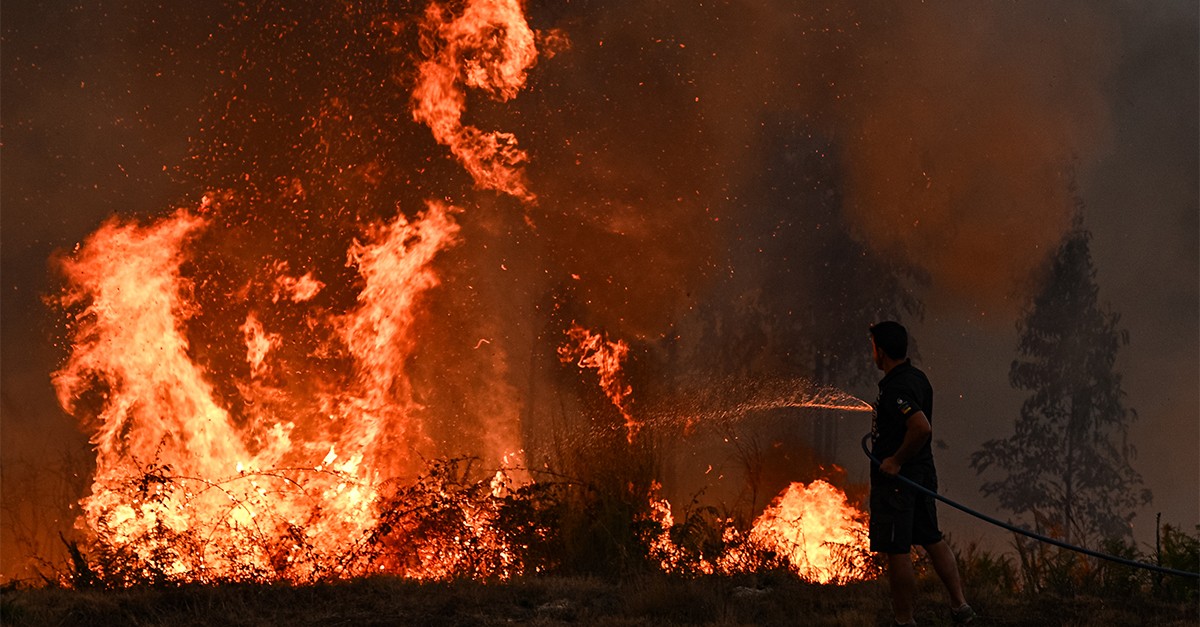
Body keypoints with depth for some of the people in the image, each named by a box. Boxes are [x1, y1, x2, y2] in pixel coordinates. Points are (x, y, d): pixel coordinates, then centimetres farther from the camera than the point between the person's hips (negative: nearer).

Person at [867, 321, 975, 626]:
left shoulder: (895, 389, -22)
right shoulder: (918, 377, 8)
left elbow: (922, 428, -34)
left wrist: (896, 461, -24)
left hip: (896, 476, -10)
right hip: (923, 471, 10)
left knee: (897, 552, -1)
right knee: (932, 539, 19)